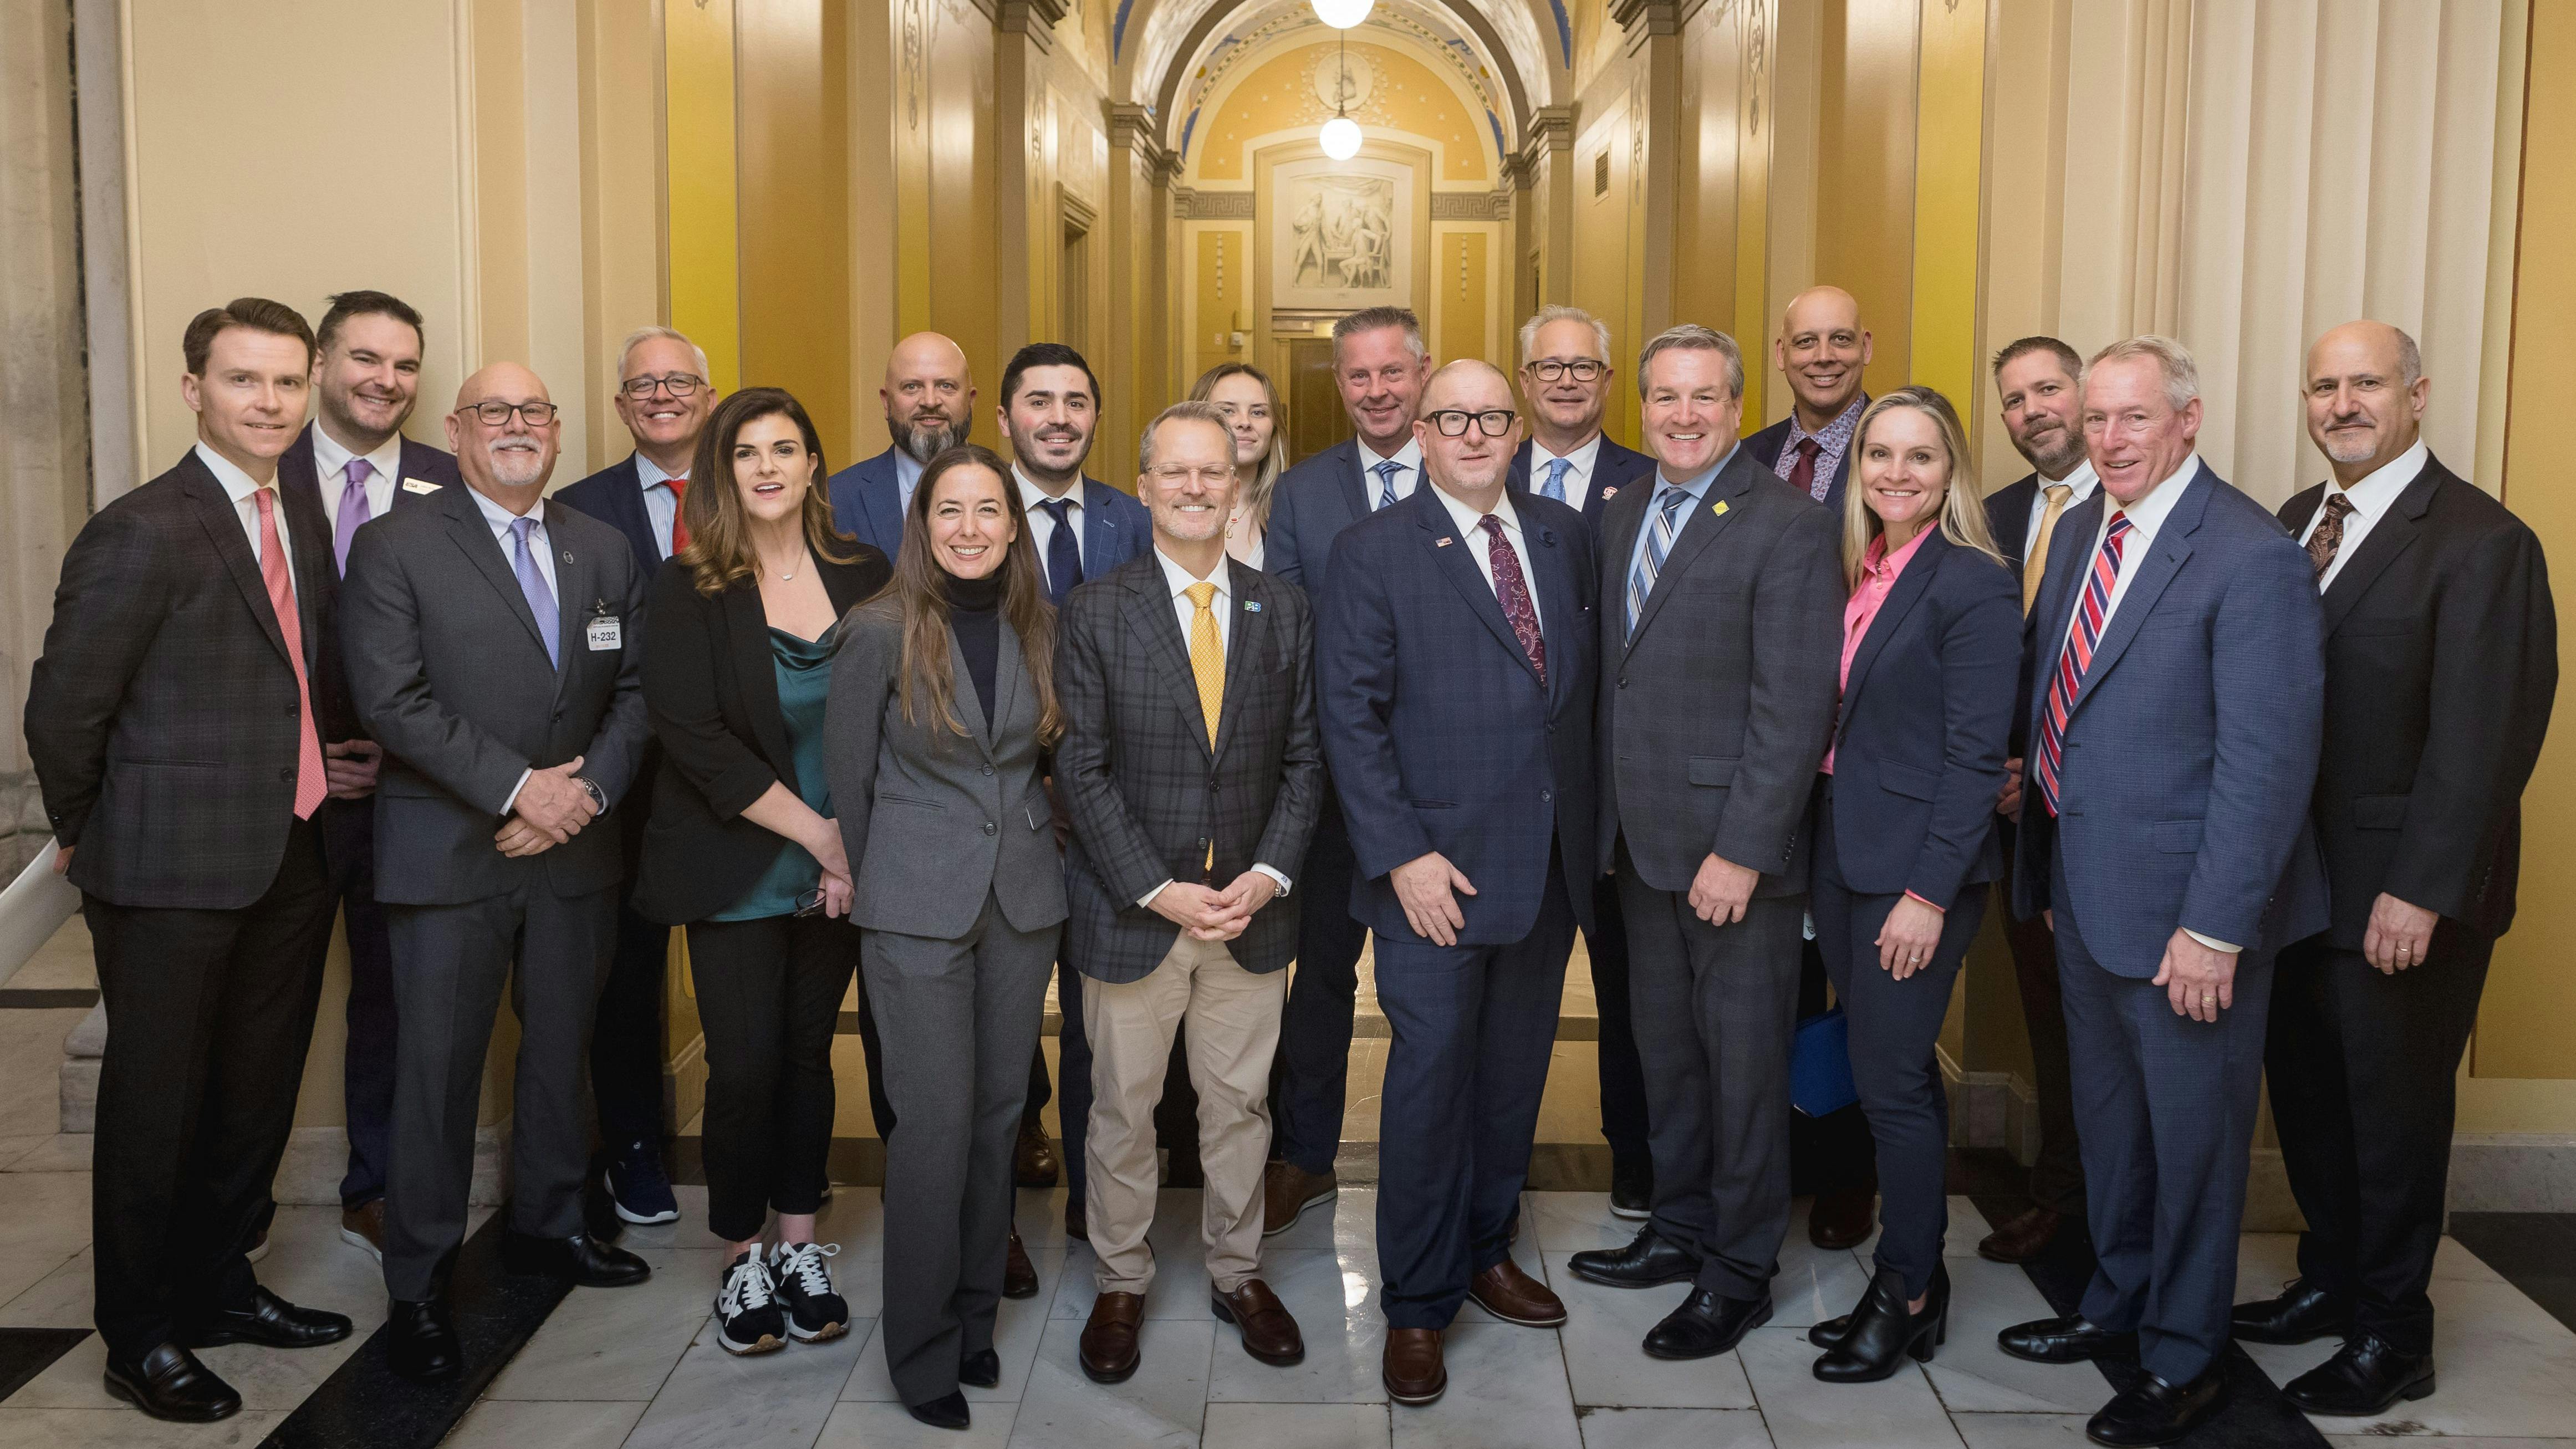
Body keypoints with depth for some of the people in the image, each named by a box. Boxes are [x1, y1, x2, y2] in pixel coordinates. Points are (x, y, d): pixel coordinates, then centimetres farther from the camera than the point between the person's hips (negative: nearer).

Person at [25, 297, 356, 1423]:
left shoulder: (300, 532, 11)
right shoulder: (144, 532, -14)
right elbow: (61, 709, -12)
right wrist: (92, 839, -1)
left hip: (289, 863, 7)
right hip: (175, 876, -7)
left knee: (256, 1098, 18)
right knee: (156, 1106, 7)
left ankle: (216, 1288, 36)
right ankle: (140, 1339, 22)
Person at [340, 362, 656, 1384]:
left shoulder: (604, 551, 10)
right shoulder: (395, 548, -4)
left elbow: (633, 689, 7)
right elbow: (393, 701, -13)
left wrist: (588, 785, -9)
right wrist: (519, 788, -17)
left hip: (577, 851, 5)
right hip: (450, 853, -4)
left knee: (561, 1050, 15)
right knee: (438, 1067, 1)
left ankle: (545, 1225, 34)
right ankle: (417, 1287, 13)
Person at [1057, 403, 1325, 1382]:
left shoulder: (1284, 614, 5)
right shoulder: (1095, 612, -4)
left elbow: (1303, 760, 5)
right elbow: (1083, 769, -8)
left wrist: (1267, 875, -9)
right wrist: (1158, 892, -14)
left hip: (1251, 909, 2)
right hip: (1130, 912, -2)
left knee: (1241, 1104, 13)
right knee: (1122, 1109, 10)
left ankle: (1235, 1274, 31)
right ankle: (1121, 1284, 28)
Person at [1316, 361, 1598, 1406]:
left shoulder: (1565, 537, 10)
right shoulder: (1374, 553, -5)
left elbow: (1582, 687, 11)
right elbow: (1351, 717, -9)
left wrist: (1587, 829, 5)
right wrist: (1402, 854, -15)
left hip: (1550, 867, 5)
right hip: (1436, 868, -5)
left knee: (1514, 1073, 15)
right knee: (1430, 1082, 1)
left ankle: (1485, 1251, 35)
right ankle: (1416, 1305, 16)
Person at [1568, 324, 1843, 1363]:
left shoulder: (1789, 529, -13)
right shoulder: (1625, 513, 11)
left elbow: (1795, 707, -17)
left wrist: (1743, 850, -19)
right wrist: (1611, 815, 8)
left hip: (1735, 848, -7)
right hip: (1643, 842, 7)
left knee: (1745, 1062, 6)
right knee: (1664, 1045, 18)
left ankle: (1740, 1275, 21)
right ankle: (1679, 1229, 35)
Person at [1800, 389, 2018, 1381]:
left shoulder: (1974, 585, -12)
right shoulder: (1857, 573, 10)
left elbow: (1975, 755, -15)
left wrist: (1929, 893, -17)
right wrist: (1820, 846, 7)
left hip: (1917, 868, -7)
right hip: (1840, 854, 7)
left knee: (1891, 1079, 0)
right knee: (1893, 1074, 14)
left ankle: (1907, 1295, 17)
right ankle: (1915, 1278, 27)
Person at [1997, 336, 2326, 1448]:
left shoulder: (2253, 558, -18)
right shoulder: (2078, 533, 7)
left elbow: (2267, 763, -21)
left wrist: (2215, 927, -22)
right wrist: (2045, 862, 10)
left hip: (2183, 909, -7)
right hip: (2082, 893, 8)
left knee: (2192, 1134, 9)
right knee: (2107, 1116, 23)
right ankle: (2117, 1303, 43)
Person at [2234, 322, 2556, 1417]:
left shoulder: (2481, 542, -14)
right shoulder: (2297, 522, 9)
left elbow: (2480, 738, -18)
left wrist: (2422, 892, -20)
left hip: (2403, 891, -6)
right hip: (2297, 871, 6)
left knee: (2393, 1104, 7)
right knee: (2305, 1087, 16)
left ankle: (2392, 1338, 24)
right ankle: (2331, 1281, 35)